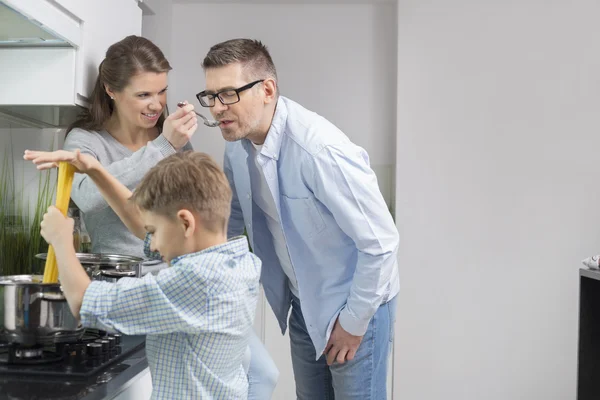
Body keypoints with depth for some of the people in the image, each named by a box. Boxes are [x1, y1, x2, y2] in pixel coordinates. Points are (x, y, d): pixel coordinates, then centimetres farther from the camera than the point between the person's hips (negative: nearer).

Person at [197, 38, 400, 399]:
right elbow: (231, 221, 10)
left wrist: (354, 322, -16)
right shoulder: (237, 145, -6)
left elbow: (381, 242, -25)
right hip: (304, 303, 7)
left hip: (354, 303, -7)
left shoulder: (320, 149, -30)